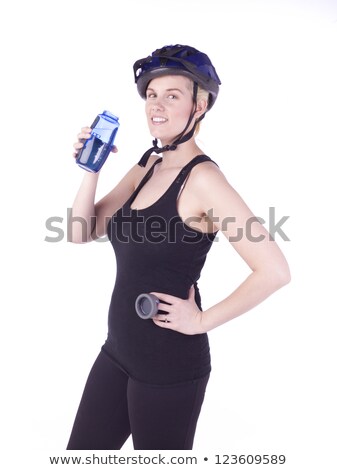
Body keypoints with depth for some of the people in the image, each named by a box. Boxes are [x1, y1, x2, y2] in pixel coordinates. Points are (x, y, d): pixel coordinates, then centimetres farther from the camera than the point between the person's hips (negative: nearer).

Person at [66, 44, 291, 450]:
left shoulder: (202, 178, -18)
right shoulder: (147, 166, 6)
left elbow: (274, 270, -24)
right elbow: (82, 232, 6)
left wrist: (203, 320, -16)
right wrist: (91, 168, -6)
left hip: (170, 365, -8)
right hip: (119, 351, 8)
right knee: (79, 455, 19)